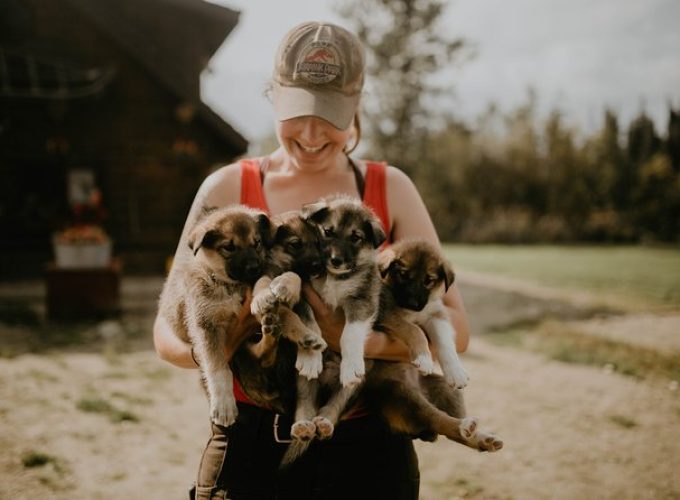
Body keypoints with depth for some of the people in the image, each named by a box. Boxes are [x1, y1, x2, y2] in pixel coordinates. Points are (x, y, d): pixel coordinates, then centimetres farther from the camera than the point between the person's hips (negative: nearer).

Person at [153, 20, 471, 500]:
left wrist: (358, 340, -25)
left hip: (366, 451, 1)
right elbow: (167, 331, -1)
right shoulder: (228, 188, 0)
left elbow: (454, 327, -8)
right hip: (249, 447, 0)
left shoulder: (390, 190, 1)